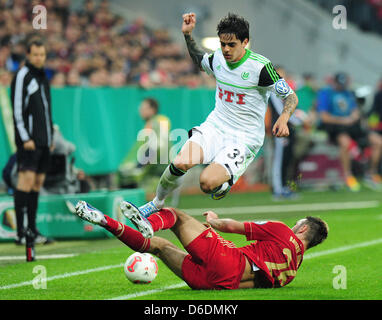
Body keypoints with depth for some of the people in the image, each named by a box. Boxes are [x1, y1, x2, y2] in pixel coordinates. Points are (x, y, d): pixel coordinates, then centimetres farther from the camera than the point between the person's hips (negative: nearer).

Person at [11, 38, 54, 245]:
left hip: (43, 140, 8)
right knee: (27, 179, -13)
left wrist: (51, 137, 19)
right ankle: (20, 232, -15)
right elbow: (17, 110, -12)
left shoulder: (42, 77, 18)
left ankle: (32, 229, 12)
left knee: (38, 181, 8)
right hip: (29, 140, -8)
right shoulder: (22, 76, -7)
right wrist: (25, 138, -17)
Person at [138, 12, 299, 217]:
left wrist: (283, 119, -28)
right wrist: (187, 35, 13)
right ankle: (157, 203, 3)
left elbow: (291, 96, -8)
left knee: (207, 183, -28)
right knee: (181, 163, -23)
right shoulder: (217, 58, 2)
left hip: (244, 139, -5)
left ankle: (225, 180, 9)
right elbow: (198, 60, 28)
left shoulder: (260, 66, -14)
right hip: (214, 128, 5)